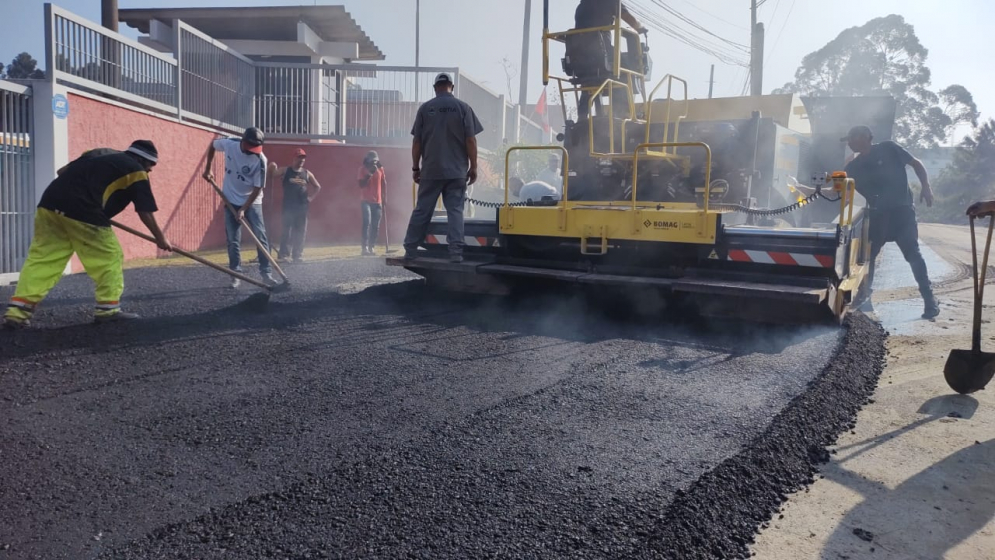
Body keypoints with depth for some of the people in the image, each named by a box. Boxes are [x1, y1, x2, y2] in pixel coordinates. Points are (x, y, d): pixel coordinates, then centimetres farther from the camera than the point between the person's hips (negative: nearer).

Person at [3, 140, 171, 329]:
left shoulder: (100, 153, 28)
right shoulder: (136, 171, 9)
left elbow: (63, 172, 24)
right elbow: (145, 211, 9)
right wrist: (160, 238, 20)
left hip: (50, 203, 7)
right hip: (82, 212, -7)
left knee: (42, 258, 8)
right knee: (110, 256, 7)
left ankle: (17, 310, 3)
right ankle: (108, 308, 8)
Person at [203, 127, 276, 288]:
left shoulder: (260, 160, -22)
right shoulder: (228, 144, -14)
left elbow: (257, 188, -18)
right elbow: (212, 145, 11)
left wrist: (243, 209, -20)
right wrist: (208, 168, 8)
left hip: (252, 202, -2)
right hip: (231, 201, 2)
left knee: (260, 237, -7)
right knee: (233, 240, 2)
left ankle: (266, 273, -1)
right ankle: (236, 275, 9)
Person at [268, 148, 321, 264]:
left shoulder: (307, 174, 9)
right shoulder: (285, 171, 2)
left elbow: (318, 187, 19)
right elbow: (272, 176, -6)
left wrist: (311, 198, 8)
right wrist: (272, 168, -24)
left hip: (302, 207, 3)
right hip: (288, 207, -3)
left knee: (300, 232, 5)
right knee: (286, 231, -5)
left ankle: (298, 255, 12)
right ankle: (284, 255, -2)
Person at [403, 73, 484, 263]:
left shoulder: (425, 108, 4)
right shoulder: (463, 108, 1)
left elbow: (417, 142, 4)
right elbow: (470, 141, -2)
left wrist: (416, 167, 11)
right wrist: (473, 167, 4)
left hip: (430, 170, 1)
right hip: (457, 171, -1)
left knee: (421, 211, 7)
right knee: (455, 211, 2)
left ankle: (410, 251, 11)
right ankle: (456, 253, -5)